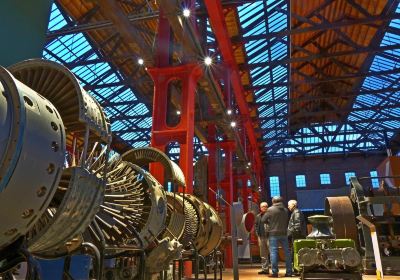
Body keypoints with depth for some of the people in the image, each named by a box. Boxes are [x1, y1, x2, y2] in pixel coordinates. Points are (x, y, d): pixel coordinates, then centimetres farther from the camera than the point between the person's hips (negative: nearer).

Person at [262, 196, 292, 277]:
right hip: (284, 233, 5)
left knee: (273, 252, -1)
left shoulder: (270, 209, -7)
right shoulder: (285, 210, 8)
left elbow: (263, 220, -4)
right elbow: (287, 221, 15)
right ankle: (289, 271, 14)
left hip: (273, 233, -4)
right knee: (287, 252, 10)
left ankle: (274, 272, -3)